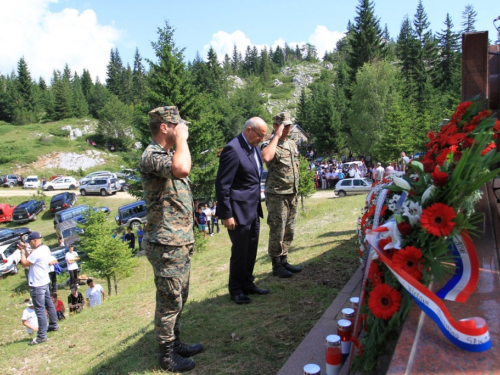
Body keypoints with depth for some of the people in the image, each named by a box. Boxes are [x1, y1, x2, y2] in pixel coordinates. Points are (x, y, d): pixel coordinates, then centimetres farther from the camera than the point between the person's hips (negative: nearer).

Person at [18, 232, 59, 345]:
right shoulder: (45, 249, 5)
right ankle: (53, 325, 36)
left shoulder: (37, 252, -23)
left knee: (40, 310, -6)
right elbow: (30, 260, 14)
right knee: (49, 304, 21)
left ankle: (42, 335, -2)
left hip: (37, 285, -10)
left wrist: (23, 251, -5)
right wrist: (25, 250, 6)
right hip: (44, 282, 10)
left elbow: (24, 263, -14)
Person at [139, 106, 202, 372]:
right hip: (166, 245, -10)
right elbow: (182, 169, -42)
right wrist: (181, 139, -24)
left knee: (179, 298, 21)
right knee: (170, 302, 5)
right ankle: (167, 356, 24)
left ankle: (175, 344, 38)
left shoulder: (167, 154, 13)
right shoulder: (151, 156, -20)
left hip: (181, 242, 10)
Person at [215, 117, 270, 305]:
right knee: (239, 253, 5)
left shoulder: (255, 147, 8)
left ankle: (248, 284, 34)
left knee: (251, 252, 18)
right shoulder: (233, 150, -19)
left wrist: (258, 206, 17)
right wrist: (226, 215, -18)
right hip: (239, 211, -8)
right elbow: (222, 185, -20)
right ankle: (236, 290, 24)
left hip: (253, 211, 8)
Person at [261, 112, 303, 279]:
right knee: (277, 232, 0)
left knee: (289, 232, 14)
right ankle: (276, 266, 12)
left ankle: (284, 261, 26)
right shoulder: (270, 144, -11)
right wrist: (277, 136, -24)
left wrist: (296, 190, 18)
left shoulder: (292, 144, 13)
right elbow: (266, 157, -35)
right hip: (277, 196, -8)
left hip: (292, 194, 8)